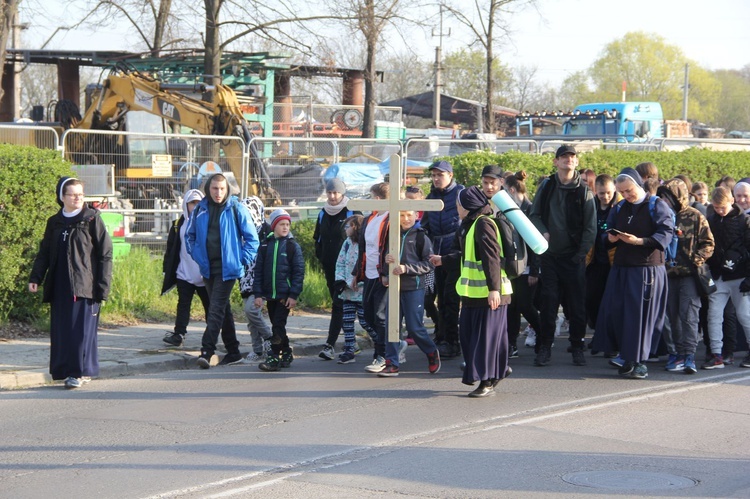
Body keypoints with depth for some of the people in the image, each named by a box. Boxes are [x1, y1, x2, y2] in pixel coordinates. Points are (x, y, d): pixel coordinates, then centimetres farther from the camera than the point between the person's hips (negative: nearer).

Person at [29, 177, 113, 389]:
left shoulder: (92, 219, -2)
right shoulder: (54, 222, 11)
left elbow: (105, 254, -4)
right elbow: (44, 252, 15)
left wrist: (103, 288, -9)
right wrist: (35, 277, 0)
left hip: (84, 285, -4)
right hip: (60, 287, 5)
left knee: (82, 329, -5)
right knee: (62, 330, 5)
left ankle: (80, 372, 1)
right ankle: (66, 370, 14)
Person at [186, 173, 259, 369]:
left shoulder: (236, 209, -7)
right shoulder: (200, 210, 5)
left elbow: (252, 238, -2)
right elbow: (190, 235, 20)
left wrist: (242, 260, -7)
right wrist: (197, 256, 9)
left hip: (227, 268, -5)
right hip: (207, 268, 5)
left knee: (216, 308, -13)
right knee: (223, 309, 13)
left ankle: (207, 351, -17)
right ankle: (233, 351, 21)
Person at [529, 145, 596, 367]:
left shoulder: (584, 192, 0)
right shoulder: (546, 187, 6)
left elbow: (590, 228, -1)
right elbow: (534, 215, 10)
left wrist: (581, 254, -8)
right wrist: (543, 232, -9)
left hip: (573, 257, -1)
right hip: (549, 255, 1)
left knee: (576, 303, 2)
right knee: (548, 301, 0)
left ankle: (577, 347, 12)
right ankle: (544, 347, 7)